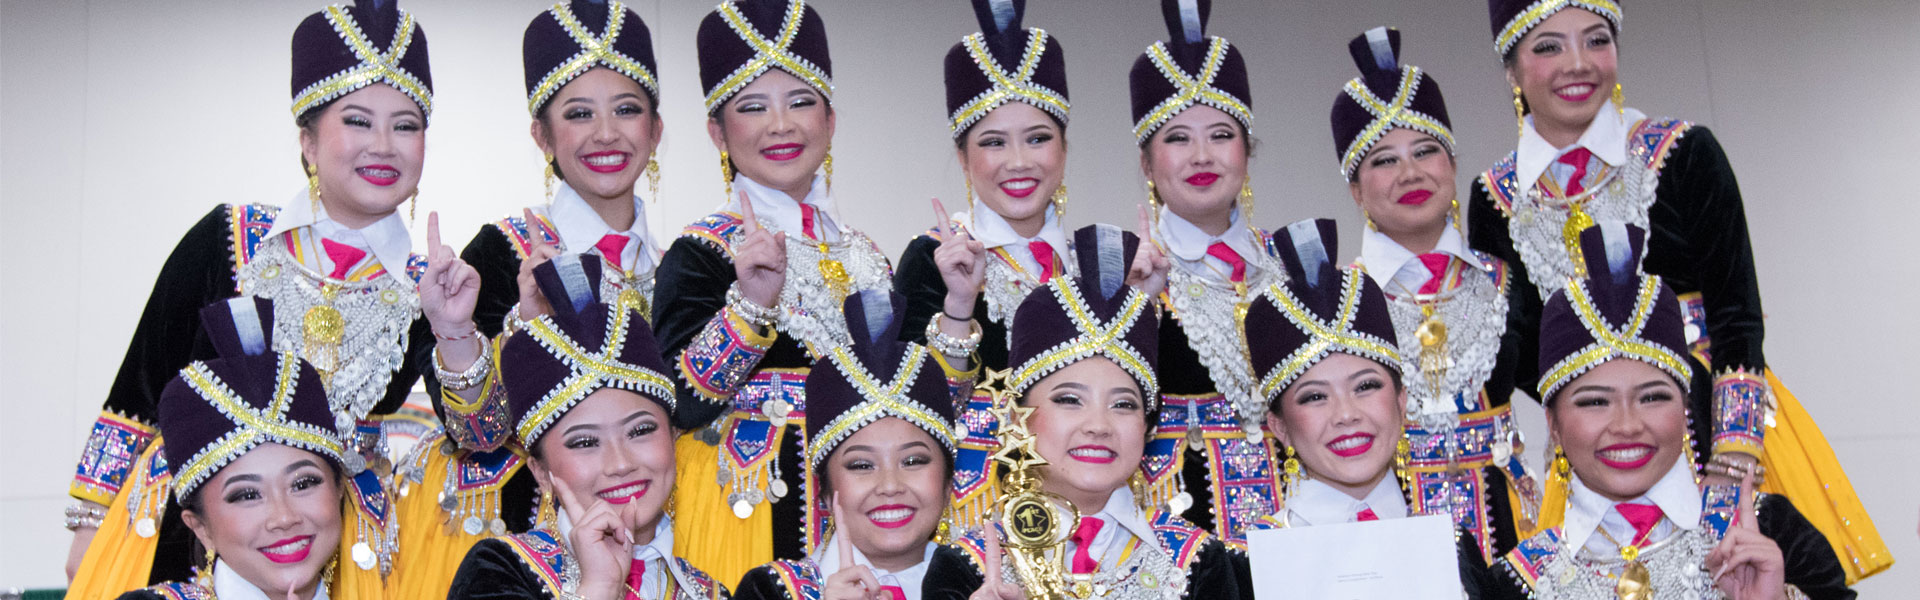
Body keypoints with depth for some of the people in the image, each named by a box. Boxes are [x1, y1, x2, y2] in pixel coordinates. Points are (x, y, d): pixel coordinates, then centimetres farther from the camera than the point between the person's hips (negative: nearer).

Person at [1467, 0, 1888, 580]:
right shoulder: (1497, 197, 1)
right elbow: (1507, 346, 7)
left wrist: (1735, 447, -18)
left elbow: (1738, 313, -9)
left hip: (1712, 409, -2)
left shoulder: (1685, 154, -6)